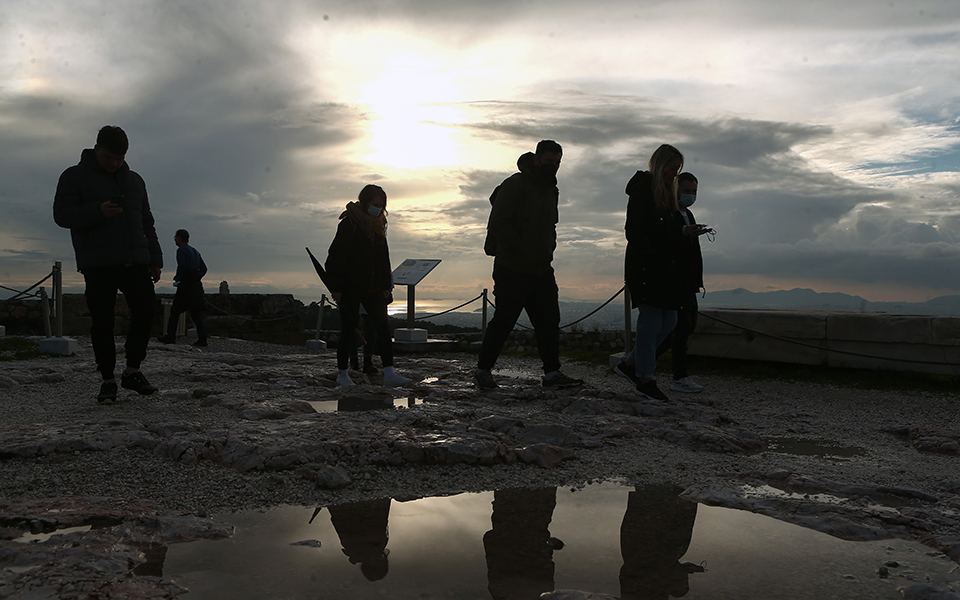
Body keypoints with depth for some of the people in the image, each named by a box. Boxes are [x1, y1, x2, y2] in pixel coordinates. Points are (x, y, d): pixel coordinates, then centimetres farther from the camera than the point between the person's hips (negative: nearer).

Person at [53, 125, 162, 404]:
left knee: (145, 310, -9)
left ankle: (133, 371, 5)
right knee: (102, 321, -2)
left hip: (135, 262, 4)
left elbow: (147, 223, 22)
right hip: (98, 265, -3)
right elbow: (62, 214, -5)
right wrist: (98, 211, -21)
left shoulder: (135, 180, 19)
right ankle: (108, 380, 6)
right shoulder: (75, 177, 6)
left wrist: (155, 259, 15)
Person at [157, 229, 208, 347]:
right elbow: (204, 268, 17)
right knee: (196, 313, 4)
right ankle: (202, 340, -3)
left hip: (186, 285, -7)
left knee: (175, 311, 4)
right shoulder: (195, 251, 19)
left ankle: (171, 336, 7)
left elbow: (181, 266, -18)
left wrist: (177, 278, -2)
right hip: (197, 284, 7)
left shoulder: (181, 250, -5)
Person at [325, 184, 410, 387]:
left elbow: (384, 258, 20)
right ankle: (342, 374, 13)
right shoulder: (349, 223, -9)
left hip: (372, 287, 6)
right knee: (349, 329, 0)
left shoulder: (378, 225, 14)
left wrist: (386, 285, 13)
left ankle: (389, 373, -7)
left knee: (383, 327, -4)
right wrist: (336, 287, -15)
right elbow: (336, 257, -11)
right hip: (350, 287, -6)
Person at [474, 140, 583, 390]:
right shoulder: (515, 185, -9)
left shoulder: (551, 190, 17)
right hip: (513, 270, -7)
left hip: (542, 271, 8)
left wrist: (547, 251, 9)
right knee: (503, 321, -2)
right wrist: (521, 251, -18)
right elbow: (498, 224, -16)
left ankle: (552, 373, 8)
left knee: (549, 322, 3)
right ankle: (483, 369, 11)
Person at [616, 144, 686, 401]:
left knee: (669, 320, 8)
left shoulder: (667, 192, 20)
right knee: (651, 320, -7)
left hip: (664, 268, 9)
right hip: (644, 266, -9)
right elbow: (634, 231, -15)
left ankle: (631, 364, 19)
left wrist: (684, 231, 4)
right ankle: (645, 380, 1)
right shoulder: (643, 188, -7)